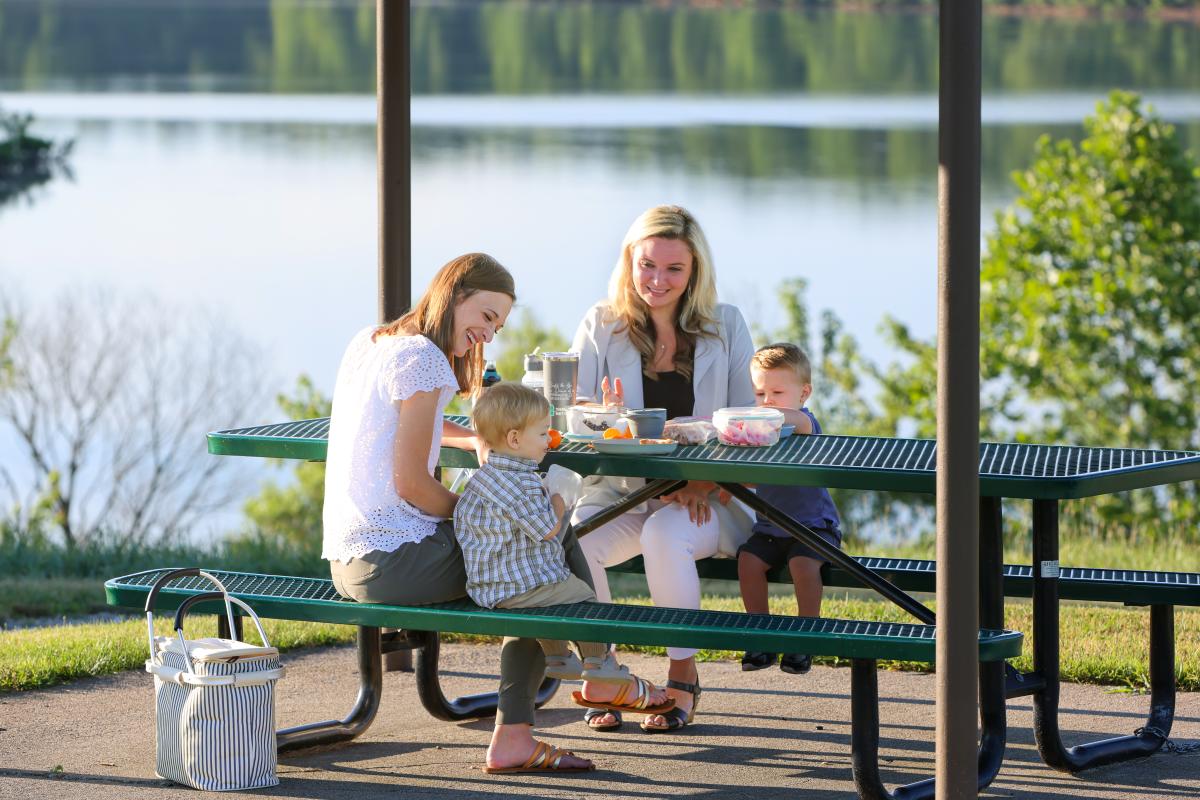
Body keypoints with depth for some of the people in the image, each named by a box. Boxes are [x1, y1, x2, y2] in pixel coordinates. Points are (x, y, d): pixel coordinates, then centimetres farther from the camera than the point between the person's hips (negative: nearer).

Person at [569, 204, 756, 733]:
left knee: (665, 536, -36)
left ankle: (683, 676, -16)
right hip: (618, 490, 1)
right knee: (570, 542, -30)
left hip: (706, 497, -1)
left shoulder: (725, 327, 6)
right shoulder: (601, 326, 6)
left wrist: (703, 482, -13)